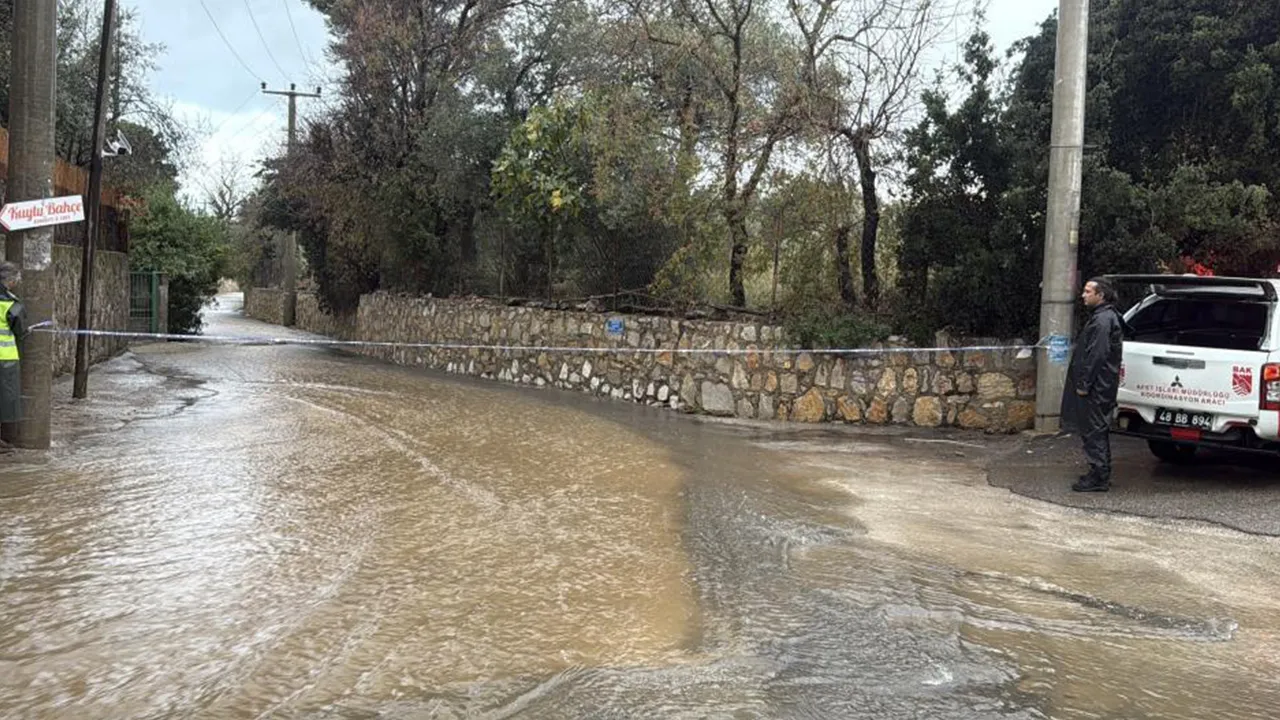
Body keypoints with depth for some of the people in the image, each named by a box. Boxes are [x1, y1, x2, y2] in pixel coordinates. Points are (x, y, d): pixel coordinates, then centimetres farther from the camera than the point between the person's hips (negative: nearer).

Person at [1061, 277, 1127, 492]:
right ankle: (1100, 474, 25)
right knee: (1098, 431, 17)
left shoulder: (1103, 320, -17)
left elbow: (1096, 355, -23)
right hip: (1099, 387, 11)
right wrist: (1084, 382, 20)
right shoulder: (1104, 317, 17)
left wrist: (1084, 384, -21)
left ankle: (1099, 477, -2)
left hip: (1096, 388, -11)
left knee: (1094, 432, -6)